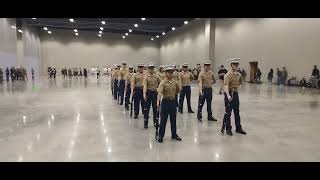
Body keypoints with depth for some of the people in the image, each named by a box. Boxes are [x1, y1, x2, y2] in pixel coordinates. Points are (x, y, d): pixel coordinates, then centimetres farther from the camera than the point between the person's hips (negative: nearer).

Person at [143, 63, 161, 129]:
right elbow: (145, 85, -19)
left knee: (155, 108, 11)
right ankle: (146, 123, 9)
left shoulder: (156, 76, 4)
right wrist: (144, 94, -29)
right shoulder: (146, 76, -8)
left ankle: (155, 122, 25)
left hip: (155, 93, 4)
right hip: (148, 92, -4)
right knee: (147, 108, 1)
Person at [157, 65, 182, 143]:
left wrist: (173, 95, 11)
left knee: (173, 119, 14)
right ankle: (161, 136, 14)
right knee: (163, 119, 2)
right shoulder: (163, 83, -11)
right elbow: (159, 92, -26)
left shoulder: (175, 82, 4)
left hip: (173, 102, 5)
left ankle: (174, 134, 28)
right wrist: (158, 102, -38)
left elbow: (178, 91, 23)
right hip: (165, 102, -5)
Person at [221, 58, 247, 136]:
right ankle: (228, 129, 13)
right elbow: (226, 86, -26)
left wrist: (237, 87, 9)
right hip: (229, 94, -7)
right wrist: (228, 96, -39)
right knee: (228, 113, 2)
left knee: (237, 112, 14)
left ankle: (238, 128, 25)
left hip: (236, 94, 7)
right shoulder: (228, 75, -14)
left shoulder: (239, 75, 8)